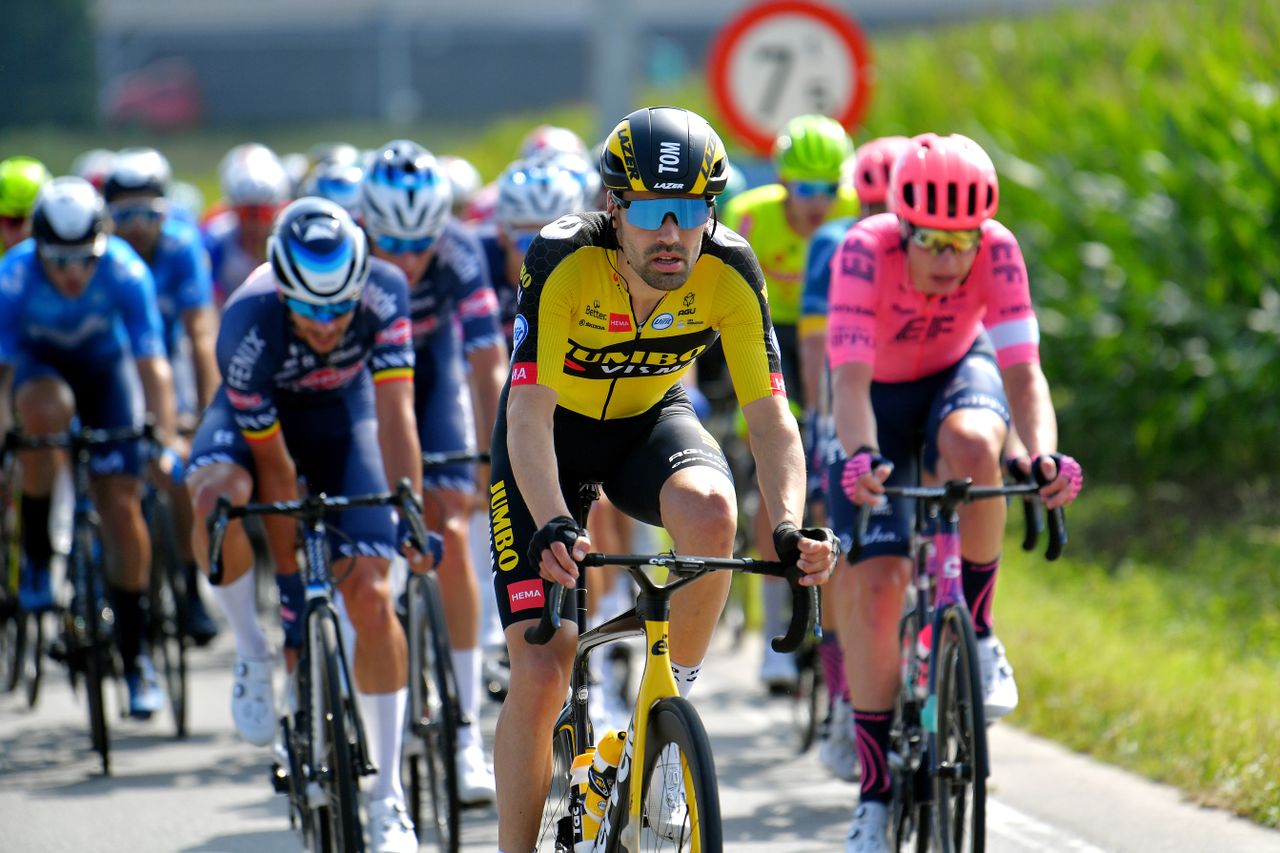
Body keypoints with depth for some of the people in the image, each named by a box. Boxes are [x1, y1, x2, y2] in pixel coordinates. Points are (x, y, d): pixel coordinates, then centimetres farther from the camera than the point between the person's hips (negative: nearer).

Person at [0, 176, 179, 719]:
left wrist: (166, 440, -46)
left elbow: (152, 364, -35)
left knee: (121, 502, -10)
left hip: (107, 368, 1)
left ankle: (137, 658, 3)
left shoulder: (125, 271, -32)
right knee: (44, 410, -38)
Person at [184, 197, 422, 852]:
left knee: (370, 596, -11)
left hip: (342, 409, 1)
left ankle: (387, 797, -1)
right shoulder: (249, 329, -35)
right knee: (218, 497, -37)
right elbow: (274, 465, -27)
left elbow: (394, 414, -32)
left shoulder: (382, 294, -32)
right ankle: (253, 655, -10)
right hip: (260, 413, -1)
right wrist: (289, 581, -23)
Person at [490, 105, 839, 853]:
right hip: (554, 432, -2)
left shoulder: (728, 272, -25)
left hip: (651, 420, 2)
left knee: (710, 511, -34)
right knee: (541, 670, -13)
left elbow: (770, 417, -25)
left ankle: (677, 693, -10)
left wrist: (791, 528, -42)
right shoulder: (563, 261, -32)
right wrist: (553, 525, -52)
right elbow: (529, 414, -36)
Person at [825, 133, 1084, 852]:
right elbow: (850, 380, -39)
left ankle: (978, 636, -15)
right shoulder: (866, 251, -33)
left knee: (971, 447, -37)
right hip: (880, 395, -1)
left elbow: (1023, 372, -32)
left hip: (958, 372, 1)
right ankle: (876, 791, -1)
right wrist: (861, 457, -59)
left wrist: (1045, 452, -51)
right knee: (874, 584, -12)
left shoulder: (997, 252, -28)